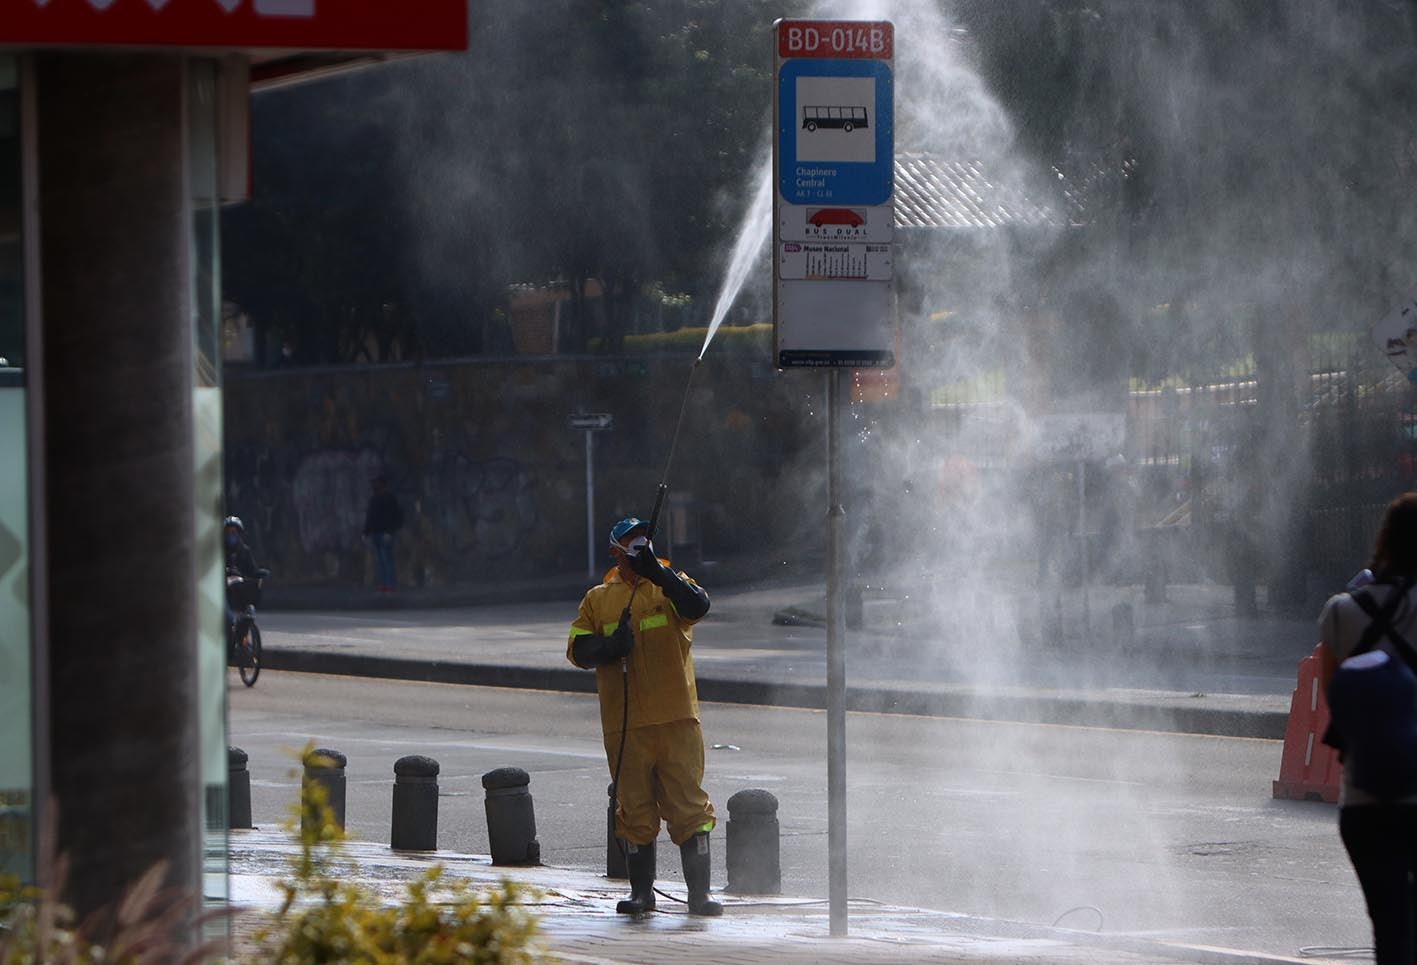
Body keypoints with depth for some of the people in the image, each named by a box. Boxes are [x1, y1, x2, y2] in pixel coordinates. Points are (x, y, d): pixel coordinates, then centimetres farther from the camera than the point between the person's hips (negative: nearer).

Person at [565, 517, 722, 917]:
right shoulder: (598, 599, 13)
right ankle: (641, 892, 16)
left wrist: (657, 572, -23)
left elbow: (697, 606, -13)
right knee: (635, 809, 6)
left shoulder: (668, 586, 9)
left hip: (676, 719, -2)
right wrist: (609, 646, -13)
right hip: (624, 725, 2)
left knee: (688, 805, -6)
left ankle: (699, 892, -4)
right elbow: (577, 649, 7)